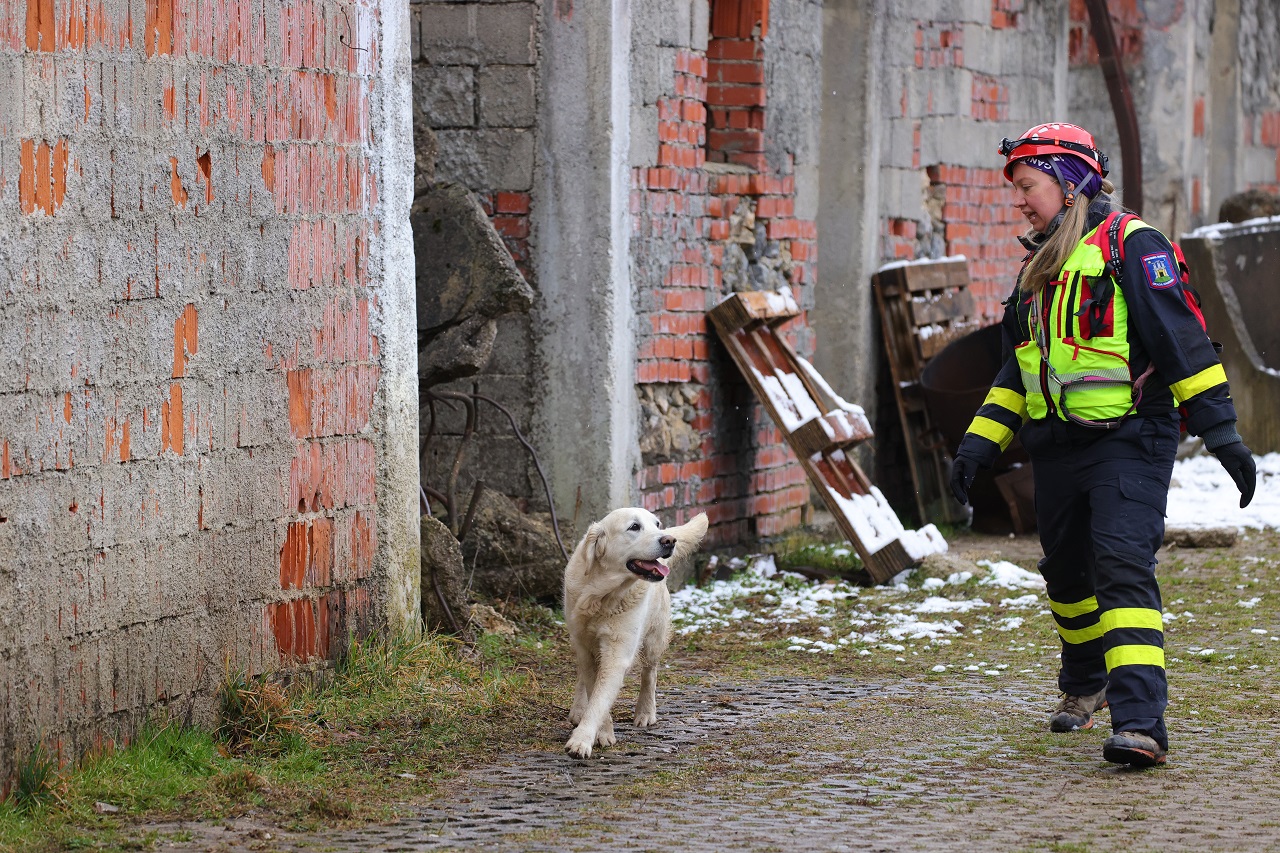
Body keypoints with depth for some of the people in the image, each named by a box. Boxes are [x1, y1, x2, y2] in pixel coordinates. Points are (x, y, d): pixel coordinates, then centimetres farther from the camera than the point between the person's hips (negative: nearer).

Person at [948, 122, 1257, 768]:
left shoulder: (1131, 245, -8)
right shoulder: (1038, 268, 17)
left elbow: (1183, 342, -12)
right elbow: (1019, 369, 23)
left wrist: (1221, 434, -17)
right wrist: (979, 443, 14)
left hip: (1128, 443, -8)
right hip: (1057, 449, 8)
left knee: (1122, 566, -19)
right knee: (1067, 573, 16)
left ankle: (1141, 721, -25)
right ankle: (1086, 683, 41)